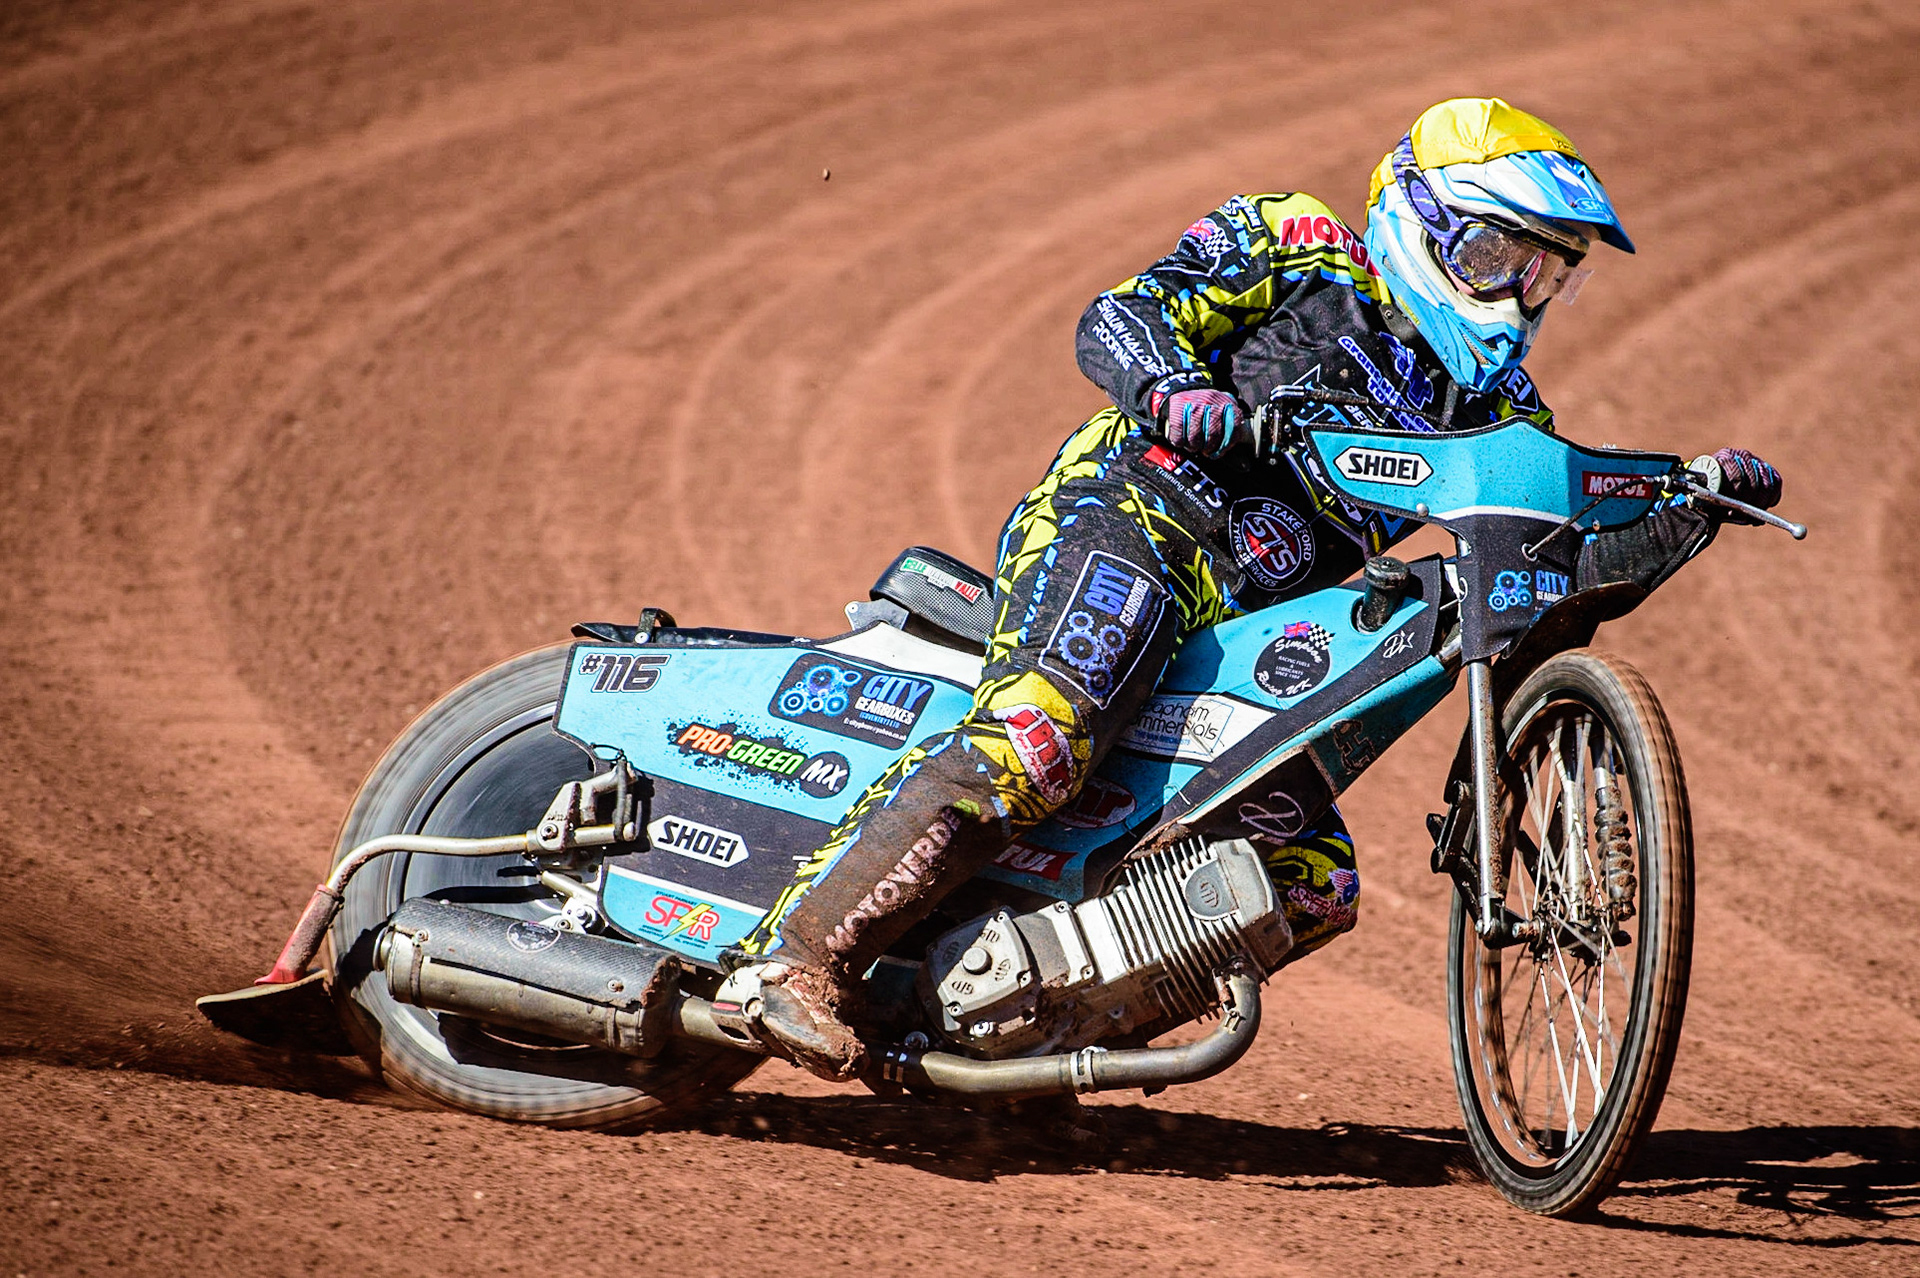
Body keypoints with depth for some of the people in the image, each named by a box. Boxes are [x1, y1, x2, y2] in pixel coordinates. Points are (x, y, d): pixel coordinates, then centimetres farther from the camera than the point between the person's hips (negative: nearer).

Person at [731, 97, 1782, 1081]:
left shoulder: (1490, 406, 23)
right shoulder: (1294, 248, 6)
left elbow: (1585, 553, 17)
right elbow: (1116, 318, -3)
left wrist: (1698, 496, -1)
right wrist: (1175, 386, -25)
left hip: (1239, 634, 8)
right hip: (1129, 520, -8)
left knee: (1316, 886, -1)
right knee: (1038, 742, -32)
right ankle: (808, 946, -32)